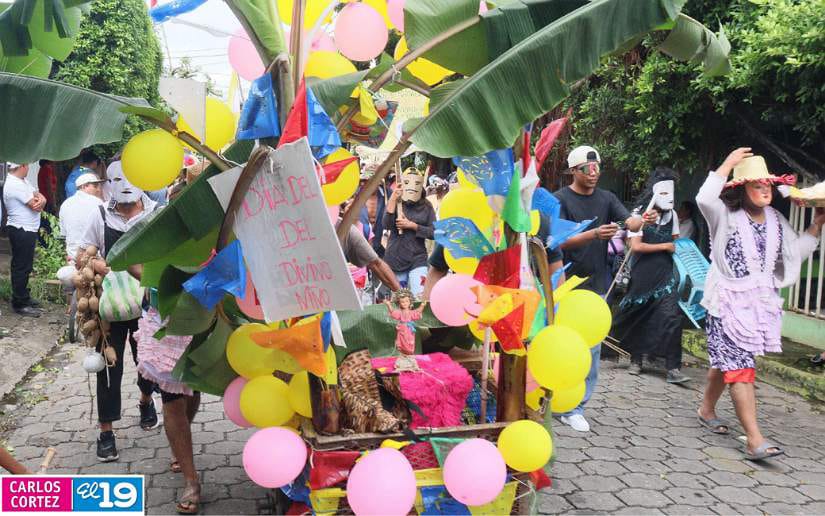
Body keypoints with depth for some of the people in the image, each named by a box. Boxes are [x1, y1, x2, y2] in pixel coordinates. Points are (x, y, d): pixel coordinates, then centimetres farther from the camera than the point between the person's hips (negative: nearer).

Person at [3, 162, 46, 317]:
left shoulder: (21, 182, 11)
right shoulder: (15, 185, -21)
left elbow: (40, 197, 7)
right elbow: (35, 205, -21)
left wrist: (40, 200, -17)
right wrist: (40, 202, 2)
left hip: (26, 230, 10)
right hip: (22, 232, -10)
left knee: (23, 266, 19)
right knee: (22, 267, -4)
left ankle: (23, 297, 31)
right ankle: (19, 304, 3)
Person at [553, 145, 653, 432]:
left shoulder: (606, 199, 9)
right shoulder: (561, 199, -4)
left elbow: (630, 222, -4)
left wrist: (643, 220, -28)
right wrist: (595, 234, -30)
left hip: (596, 285, 4)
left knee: (591, 349, 4)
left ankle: (575, 408, 11)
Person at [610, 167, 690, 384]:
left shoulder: (672, 215, 8)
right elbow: (636, 246, -13)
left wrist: (677, 250, 6)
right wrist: (665, 246, -9)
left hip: (665, 275, 3)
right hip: (642, 275, -3)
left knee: (671, 317, -9)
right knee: (639, 318, 8)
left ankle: (673, 368, -8)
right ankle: (636, 359, 27)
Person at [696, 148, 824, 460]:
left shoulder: (775, 220, 11)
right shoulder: (726, 216, -8)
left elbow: (795, 252, 17)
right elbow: (705, 198, -29)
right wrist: (728, 164, -20)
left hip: (761, 303, 7)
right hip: (729, 304, -6)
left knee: (726, 362, 16)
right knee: (740, 367, -11)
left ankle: (706, 411, 36)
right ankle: (754, 440, -14)